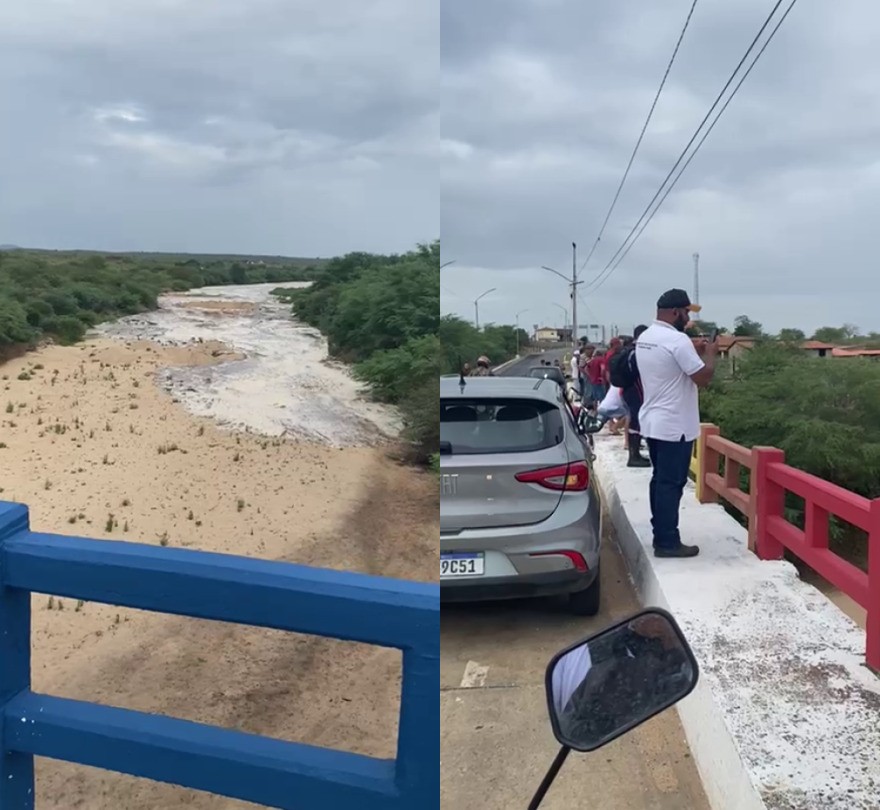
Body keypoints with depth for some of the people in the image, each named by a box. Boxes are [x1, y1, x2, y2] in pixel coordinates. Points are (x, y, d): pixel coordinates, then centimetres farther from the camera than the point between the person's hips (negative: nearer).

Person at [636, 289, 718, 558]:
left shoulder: (644, 338, 9)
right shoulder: (677, 340, -20)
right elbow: (703, 378, -16)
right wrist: (710, 353, -2)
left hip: (652, 422, 10)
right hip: (674, 426, -9)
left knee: (660, 480, 15)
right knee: (671, 484, -3)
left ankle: (661, 536, 22)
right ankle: (668, 543, 3)